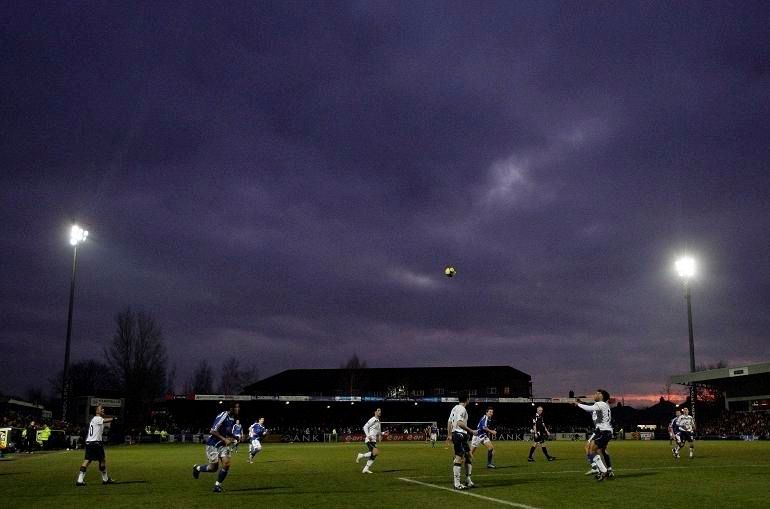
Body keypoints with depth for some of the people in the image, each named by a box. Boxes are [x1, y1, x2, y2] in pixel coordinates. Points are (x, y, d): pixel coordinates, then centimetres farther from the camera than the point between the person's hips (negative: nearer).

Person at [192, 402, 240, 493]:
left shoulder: (233, 418, 2)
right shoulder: (223, 416, -23)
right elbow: (213, 431, -23)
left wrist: (231, 439, 3)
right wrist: (225, 439, -24)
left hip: (223, 445, 6)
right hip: (213, 445, -6)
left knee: (226, 464, -11)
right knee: (213, 468, 1)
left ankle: (218, 485, 6)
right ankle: (197, 468, 30)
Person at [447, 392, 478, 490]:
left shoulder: (455, 408, 16)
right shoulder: (462, 409, -13)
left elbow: (449, 422, 20)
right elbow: (459, 423, -24)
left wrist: (449, 434, 25)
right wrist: (471, 431, -19)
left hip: (455, 434, 10)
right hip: (460, 435, -10)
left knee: (469, 457, 15)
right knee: (459, 459, -9)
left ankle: (468, 481, 18)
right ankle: (457, 484, -8)